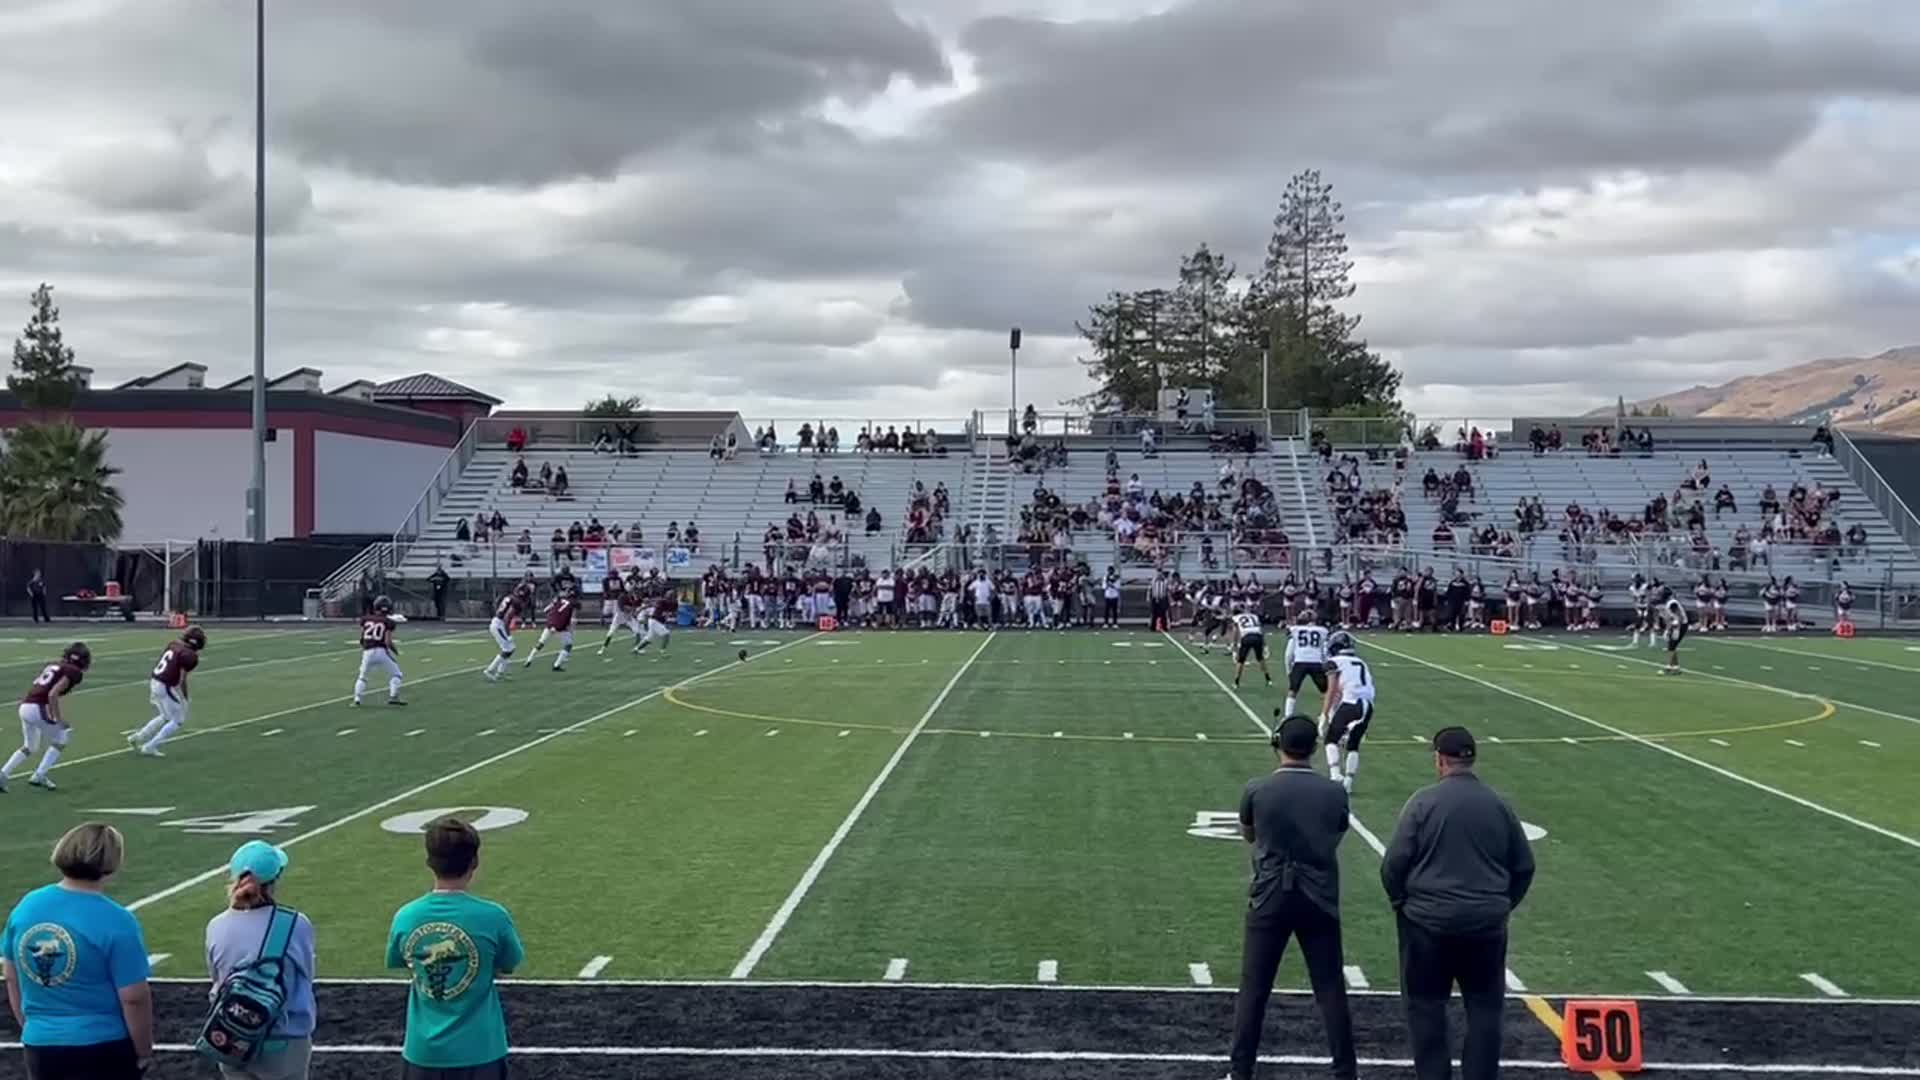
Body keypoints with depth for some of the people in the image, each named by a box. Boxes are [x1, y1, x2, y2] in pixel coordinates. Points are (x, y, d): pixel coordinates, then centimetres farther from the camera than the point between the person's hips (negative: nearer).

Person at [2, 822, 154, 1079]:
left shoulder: (26, 906, -1)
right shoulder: (115, 921, -19)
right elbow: (134, 998, -16)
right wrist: (144, 1052, -2)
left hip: (39, 1047, 5)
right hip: (102, 1049, -5)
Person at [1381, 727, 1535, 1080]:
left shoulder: (1424, 801, -9)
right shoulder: (1498, 804, 2)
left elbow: (1394, 863, -10)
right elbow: (1523, 866, 9)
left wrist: (1401, 902, 7)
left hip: (1428, 920, -2)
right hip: (1486, 922, 3)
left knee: (1426, 1004, 10)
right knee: (1485, 1005, 12)